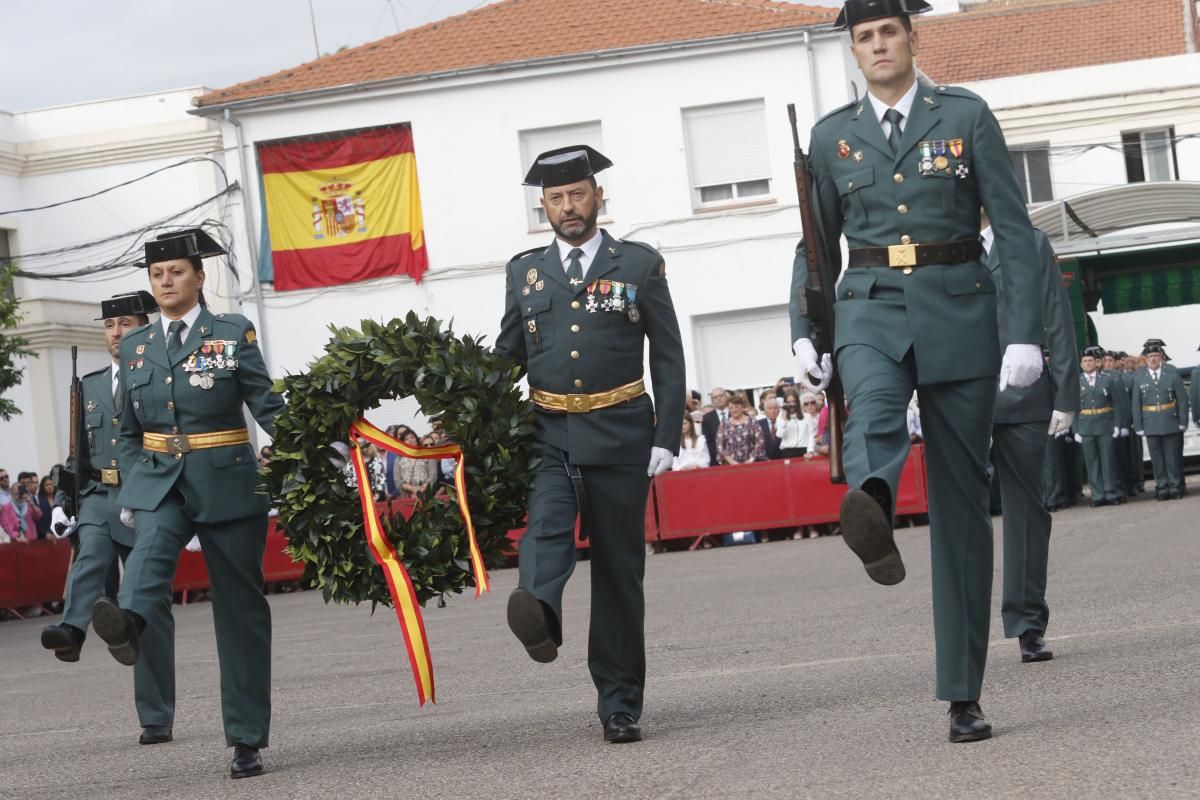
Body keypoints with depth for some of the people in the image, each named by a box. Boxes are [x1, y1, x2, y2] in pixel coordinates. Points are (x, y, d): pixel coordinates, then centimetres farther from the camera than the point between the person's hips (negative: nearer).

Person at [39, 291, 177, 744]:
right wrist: (64, 502, 12)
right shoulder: (89, 386, 17)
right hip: (99, 499, 4)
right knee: (90, 558, -30)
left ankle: (157, 718, 7)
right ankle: (71, 631, -56)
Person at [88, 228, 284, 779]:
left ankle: (246, 741, 6)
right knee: (151, 546, -32)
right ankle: (129, 625, -63)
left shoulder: (233, 333, 0)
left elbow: (268, 407, -5)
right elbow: (129, 431, 17)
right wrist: (129, 494, 8)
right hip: (159, 481, 2)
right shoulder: (135, 346, 11)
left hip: (227, 484, -2)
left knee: (240, 609, 1)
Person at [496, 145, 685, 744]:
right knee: (546, 527, -27)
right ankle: (538, 615, -55)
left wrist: (667, 440, -3)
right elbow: (507, 357, 17)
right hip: (548, 433, 1)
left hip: (620, 432, -1)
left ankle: (619, 706, 8)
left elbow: (668, 358, 5)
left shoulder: (640, 264, 5)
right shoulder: (524, 271, 11)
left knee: (619, 566, 2)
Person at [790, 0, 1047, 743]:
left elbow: (1015, 229, -1)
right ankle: (872, 513, -69)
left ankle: (964, 695, 5)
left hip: (957, 313, -1)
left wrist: (1027, 335, -9)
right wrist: (803, 334, 3)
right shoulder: (832, 136, 10)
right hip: (871, 309, 1)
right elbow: (816, 246, 17)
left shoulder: (967, 116, 3)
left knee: (962, 503, 0)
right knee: (873, 404, -36)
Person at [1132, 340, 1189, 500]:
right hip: (1151, 425, 1)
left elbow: (1182, 399, 1)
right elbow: (1136, 404, 4)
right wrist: (1138, 426, -1)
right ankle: (1162, 488, 10)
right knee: (1157, 459, 3)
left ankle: (1175, 488, 10)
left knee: (1173, 457, 2)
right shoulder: (1139, 378, 3)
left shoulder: (1173, 374, 1)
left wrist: (1183, 422, -4)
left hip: (1171, 424, -1)